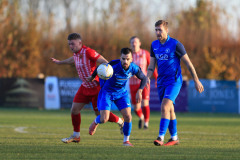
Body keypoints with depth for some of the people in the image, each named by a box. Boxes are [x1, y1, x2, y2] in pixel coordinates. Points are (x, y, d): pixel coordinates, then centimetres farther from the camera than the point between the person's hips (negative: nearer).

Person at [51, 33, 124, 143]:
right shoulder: (76, 53, 3)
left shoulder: (88, 52, -22)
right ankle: (76, 136, 19)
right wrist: (60, 62, 44)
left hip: (96, 87, -8)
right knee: (74, 110, 4)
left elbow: (104, 61, -25)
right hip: (85, 87, 8)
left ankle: (120, 122, 24)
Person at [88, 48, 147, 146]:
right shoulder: (113, 66, -31)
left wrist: (139, 91, -9)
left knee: (128, 117, -12)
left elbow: (143, 78, 1)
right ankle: (95, 122, 29)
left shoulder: (134, 68, -19)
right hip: (107, 93, -3)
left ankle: (126, 141, 10)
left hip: (121, 93, 3)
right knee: (104, 120, -11)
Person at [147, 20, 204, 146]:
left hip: (174, 81, -6)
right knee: (169, 110, 12)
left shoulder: (175, 44, -12)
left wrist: (196, 81, -4)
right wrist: (148, 78, -9)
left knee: (165, 107, -21)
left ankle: (161, 138, -25)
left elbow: (188, 63, -7)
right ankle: (174, 138, 23)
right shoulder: (154, 45, 7)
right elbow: (151, 65, 11)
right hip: (161, 82, 6)